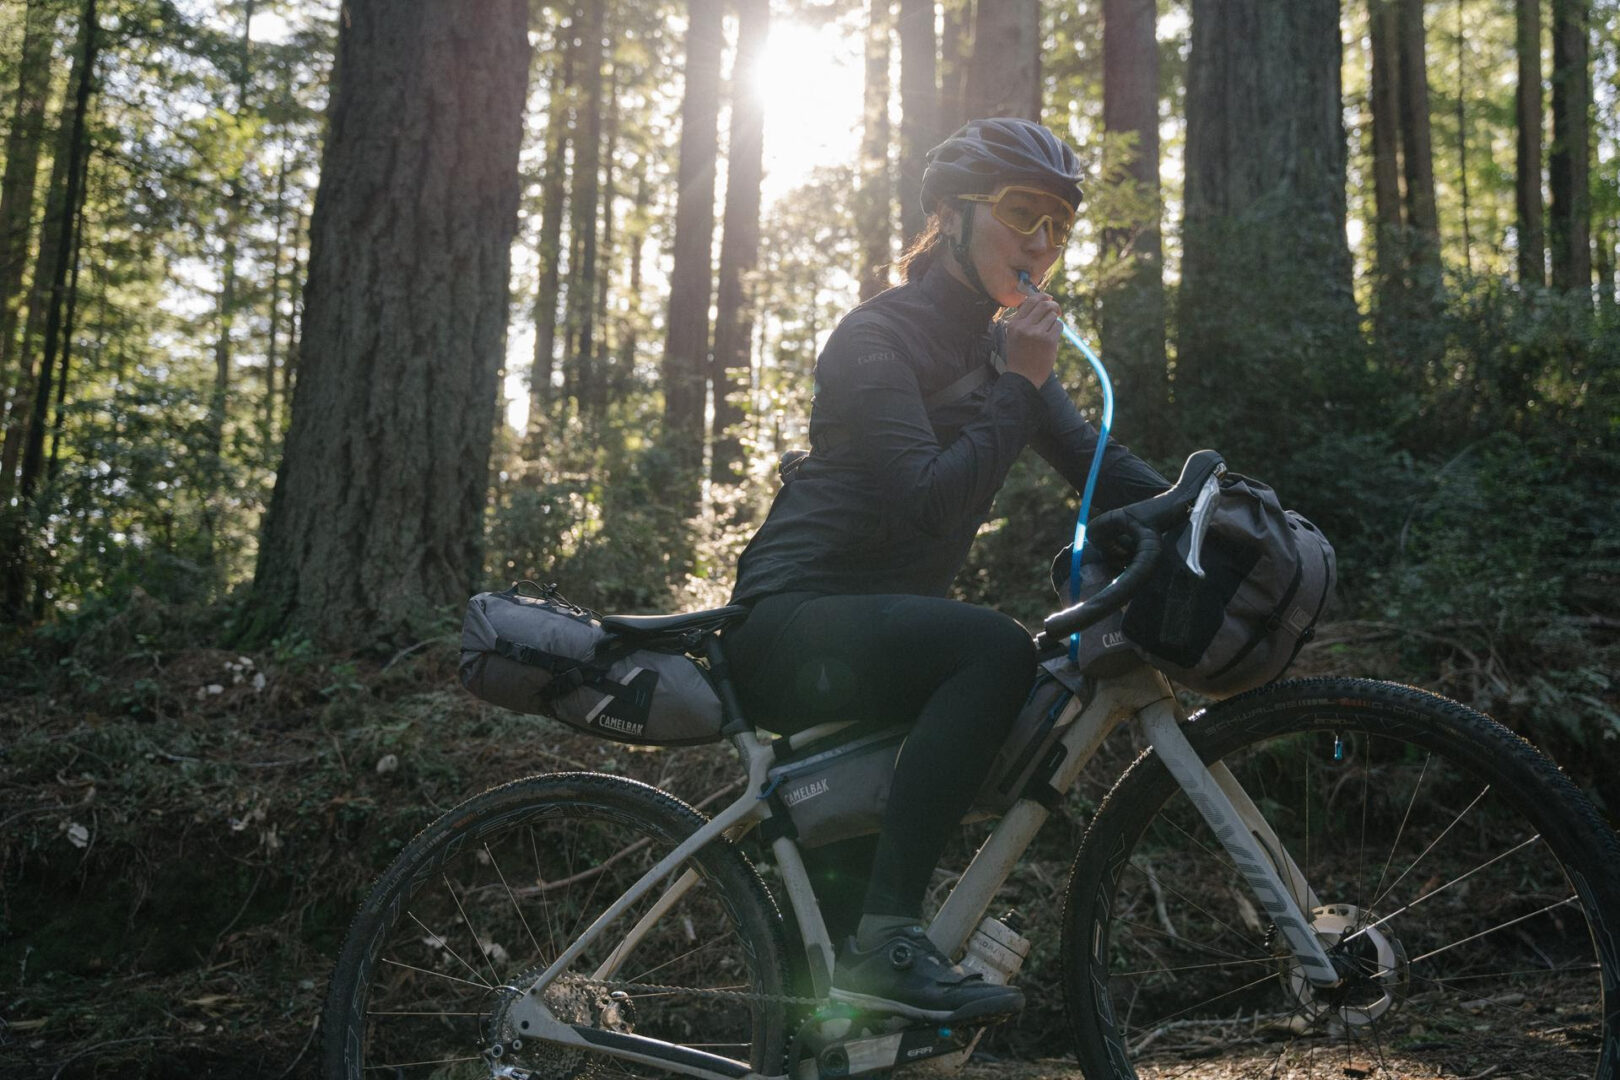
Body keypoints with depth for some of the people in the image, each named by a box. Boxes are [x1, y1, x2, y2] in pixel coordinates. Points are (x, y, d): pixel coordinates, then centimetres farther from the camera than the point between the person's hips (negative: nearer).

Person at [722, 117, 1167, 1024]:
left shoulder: (1000, 346, 12)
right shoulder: (881, 335, -13)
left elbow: (1102, 467, 3)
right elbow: (926, 501, -27)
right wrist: (1018, 387, -21)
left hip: (879, 625, 10)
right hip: (795, 623, -10)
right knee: (995, 651, -32)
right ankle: (889, 942, -33)